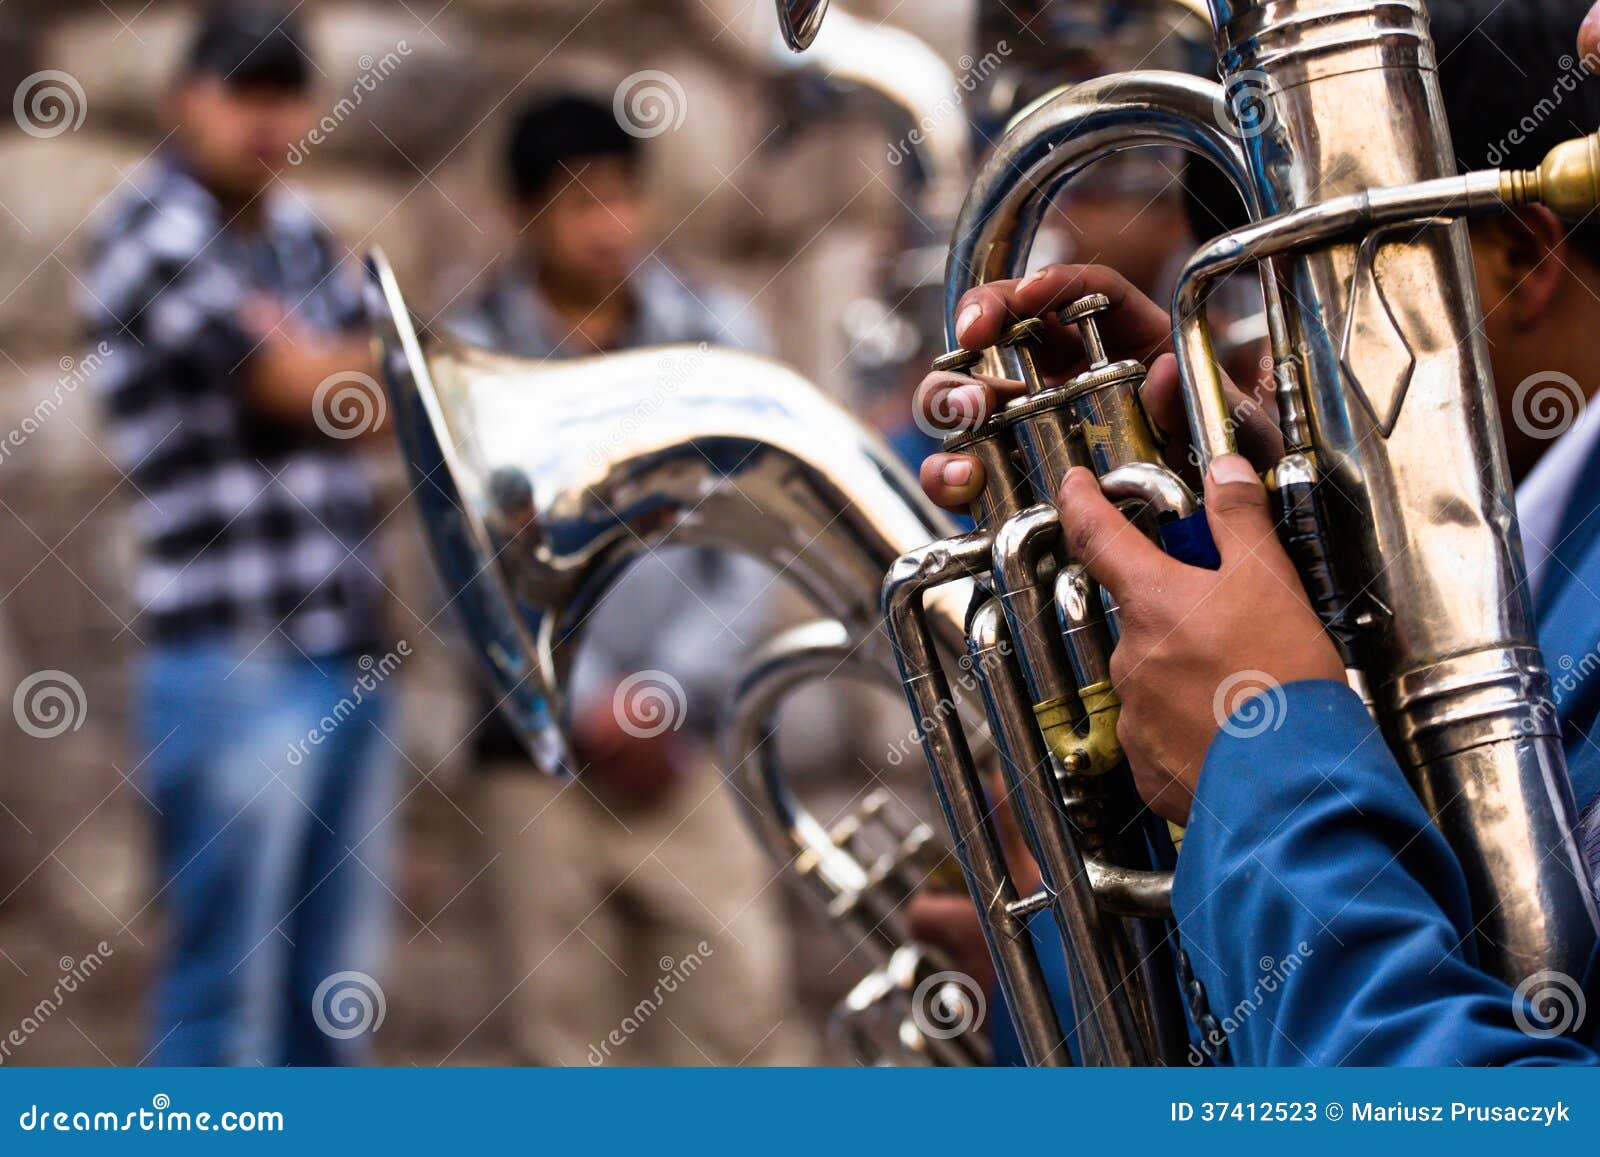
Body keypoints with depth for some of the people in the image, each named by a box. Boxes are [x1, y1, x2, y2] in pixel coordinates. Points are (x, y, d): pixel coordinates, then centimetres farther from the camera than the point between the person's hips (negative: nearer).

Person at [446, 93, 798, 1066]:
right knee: (568, 1028, 2)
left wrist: (670, 696, -6)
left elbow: (752, 548, 3)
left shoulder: (718, 333, 6)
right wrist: (587, 706, -8)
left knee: (734, 1008, -3)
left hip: (693, 743, 1)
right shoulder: (472, 357, 2)